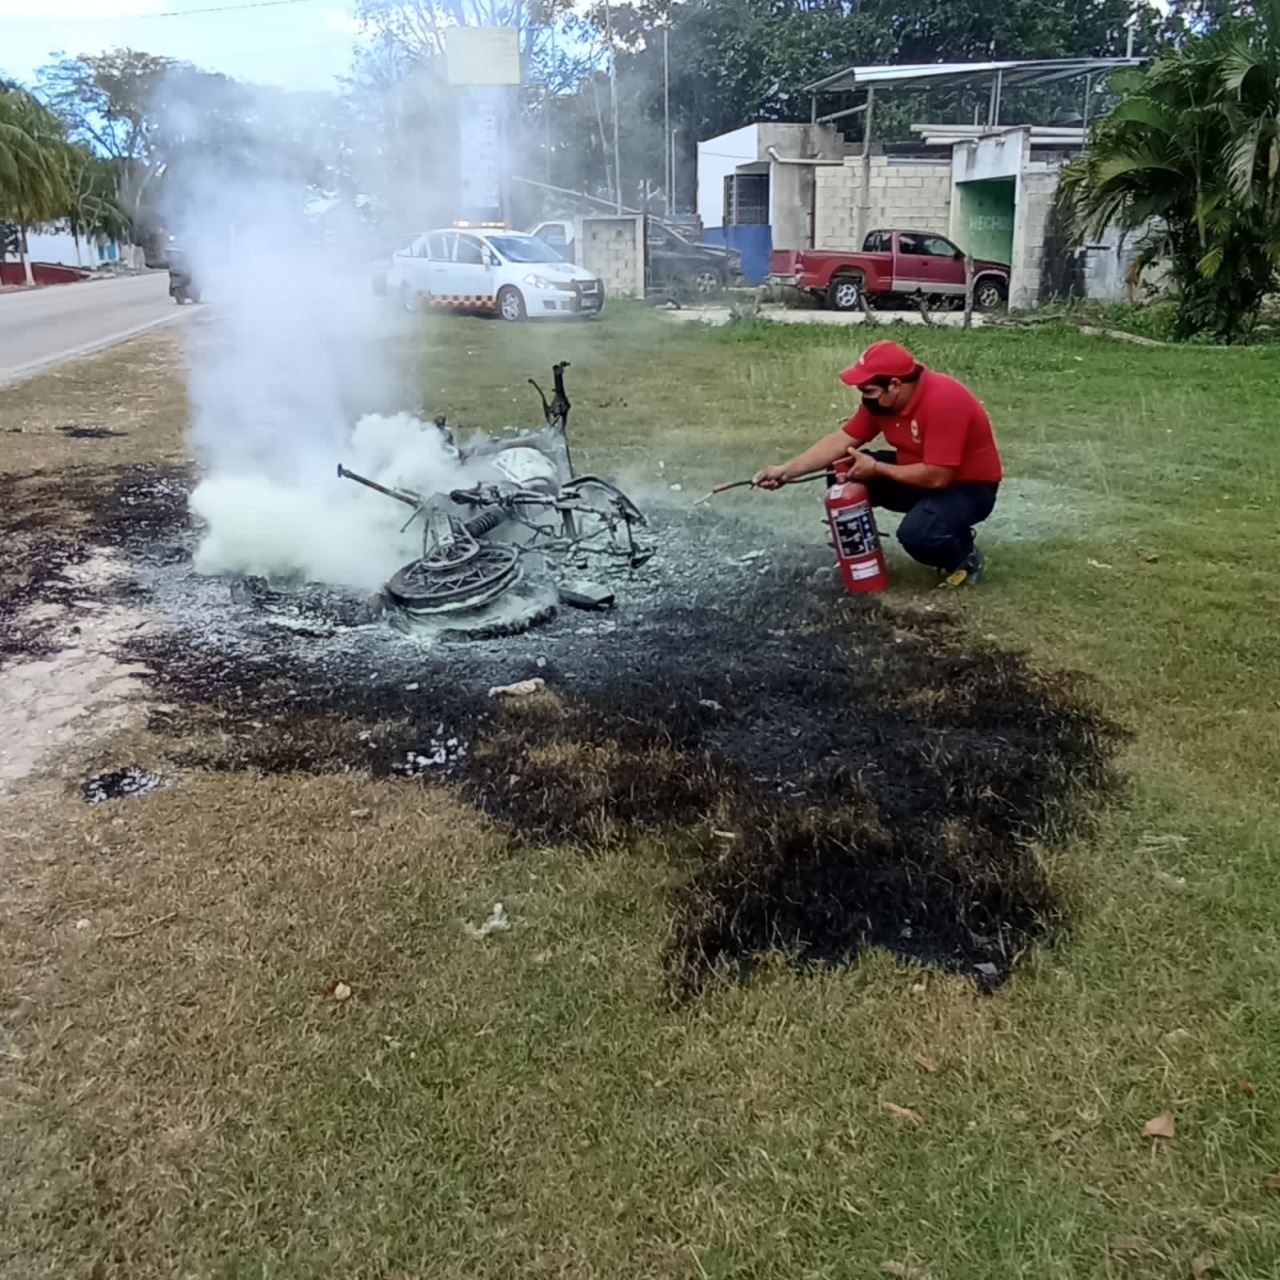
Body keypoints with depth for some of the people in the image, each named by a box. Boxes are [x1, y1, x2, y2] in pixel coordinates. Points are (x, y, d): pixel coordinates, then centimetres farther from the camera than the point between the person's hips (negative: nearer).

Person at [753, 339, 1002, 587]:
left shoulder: (943, 401, -32)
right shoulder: (881, 398, -8)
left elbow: (937, 477, -33)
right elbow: (841, 441, -4)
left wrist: (876, 469, -23)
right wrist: (785, 470, -12)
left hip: (968, 486, -7)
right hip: (920, 473, 8)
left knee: (917, 533, -34)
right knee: (846, 472, -6)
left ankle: (966, 558, -2)